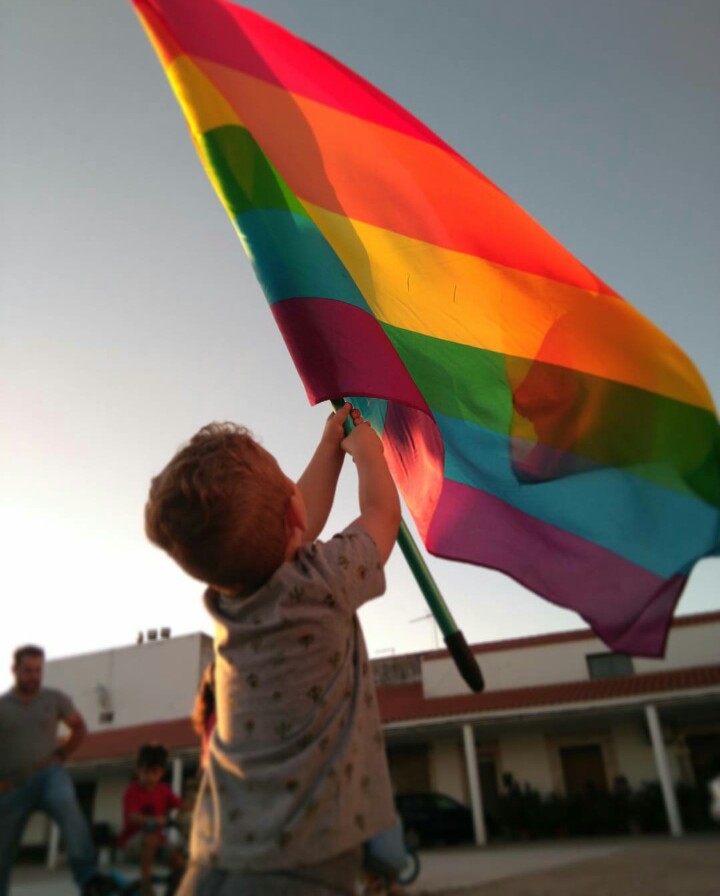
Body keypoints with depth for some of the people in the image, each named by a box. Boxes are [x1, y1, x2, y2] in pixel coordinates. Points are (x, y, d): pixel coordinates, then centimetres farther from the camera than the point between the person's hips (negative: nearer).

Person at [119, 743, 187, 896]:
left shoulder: (163, 790, 1)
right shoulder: (133, 790, -15)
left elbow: (181, 806, -1)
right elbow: (132, 816, -30)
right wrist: (152, 820, -47)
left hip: (158, 835, 5)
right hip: (133, 837, -5)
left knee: (179, 861, -16)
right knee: (150, 838, -37)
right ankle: (145, 883, -24)